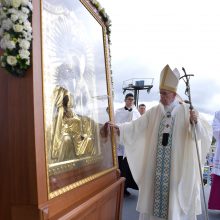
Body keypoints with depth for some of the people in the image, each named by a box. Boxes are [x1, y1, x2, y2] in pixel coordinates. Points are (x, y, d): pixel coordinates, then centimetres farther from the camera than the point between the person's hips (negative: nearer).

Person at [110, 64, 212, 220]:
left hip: (179, 165, -2)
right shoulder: (154, 112, 3)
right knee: (156, 192, 10)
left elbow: (206, 133, -11)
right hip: (157, 164, 3)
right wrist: (119, 127, -16)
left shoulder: (187, 111, -4)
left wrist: (196, 122, -31)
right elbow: (137, 126, -3)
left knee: (177, 198, 7)